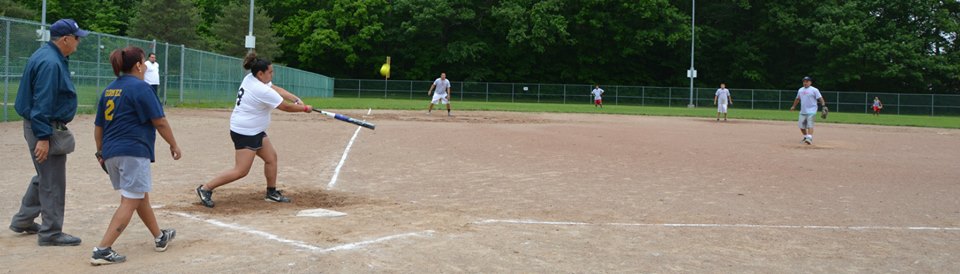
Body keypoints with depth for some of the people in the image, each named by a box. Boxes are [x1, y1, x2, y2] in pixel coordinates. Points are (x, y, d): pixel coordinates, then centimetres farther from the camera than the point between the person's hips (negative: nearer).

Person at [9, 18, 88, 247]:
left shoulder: (49, 56, 12)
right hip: (44, 127, -11)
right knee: (53, 182, -2)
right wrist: (43, 137, -26)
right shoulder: (50, 62, -21)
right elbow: (42, 102, -25)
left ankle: (23, 221, 34)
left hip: (43, 126, 11)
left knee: (44, 176, 23)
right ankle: (51, 233, 6)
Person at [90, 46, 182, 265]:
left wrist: (101, 152, 25)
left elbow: (98, 126, 17)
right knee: (130, 202, -5)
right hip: (133, 153, -9)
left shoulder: (109, 89, 13)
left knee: (142, 196, 20)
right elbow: (160, 122, -11)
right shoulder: (140, 87, -10)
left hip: (111, 153, 9)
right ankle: (102, 250, -11)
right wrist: (174, 145, 0)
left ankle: (160, 238, 34)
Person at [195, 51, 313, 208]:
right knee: (241, 171, -8)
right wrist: (305, 108, -1)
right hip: (245, 133, -11)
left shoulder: (251, 78, 1)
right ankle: (205, 189, 0)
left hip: (255, 131, 11)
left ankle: (271, 193, 22)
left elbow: (277, 89, 5)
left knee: (271, 157, 14)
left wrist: (296, 99, -6)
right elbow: (286, 107, -16)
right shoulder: (262, 91, -25)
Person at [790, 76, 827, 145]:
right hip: (803, 111, 6)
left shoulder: (814, 90, -4)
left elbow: (820, 98, -10)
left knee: (810, 125, -16)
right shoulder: (800, 90, 14)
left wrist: (824, 105, -21)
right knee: (801, 126, 8)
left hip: (811, 111, -6)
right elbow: (797, 99, 28)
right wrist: (793, 106, 33)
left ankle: (809, 138, -22)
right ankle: (805, 137, 26)